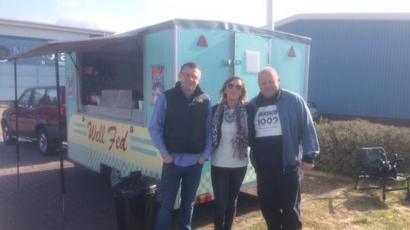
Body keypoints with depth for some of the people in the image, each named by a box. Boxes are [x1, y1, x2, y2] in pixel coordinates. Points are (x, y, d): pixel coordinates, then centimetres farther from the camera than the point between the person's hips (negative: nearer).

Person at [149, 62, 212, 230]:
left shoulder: (205, 101, 1)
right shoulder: (166, 97, -5)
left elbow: (209, 130, 5)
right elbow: (154, 128, -4)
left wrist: (206, 154, -3)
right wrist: (164, 153, -9)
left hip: (195, 161, 2)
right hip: (173, 160, -2)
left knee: (188, 202, 16)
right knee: (167, 203, 6)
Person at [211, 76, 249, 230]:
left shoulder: (247, 111, -4)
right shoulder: (215, 110, -3)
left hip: (239, 165, 1)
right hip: (218, 165, -1)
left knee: (232, 201, 14)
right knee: (220, 202, 1)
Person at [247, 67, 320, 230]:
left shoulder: (294, 101, -4)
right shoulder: (252, 106, 8)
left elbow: (307, 128, -6)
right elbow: (248, 135, 12)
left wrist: (309, 155, -10)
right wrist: (254, 159, -2)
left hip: (289, 164, -4)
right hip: (263, 167, 4)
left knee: (290, 207, 7)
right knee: (267, 206, 15)